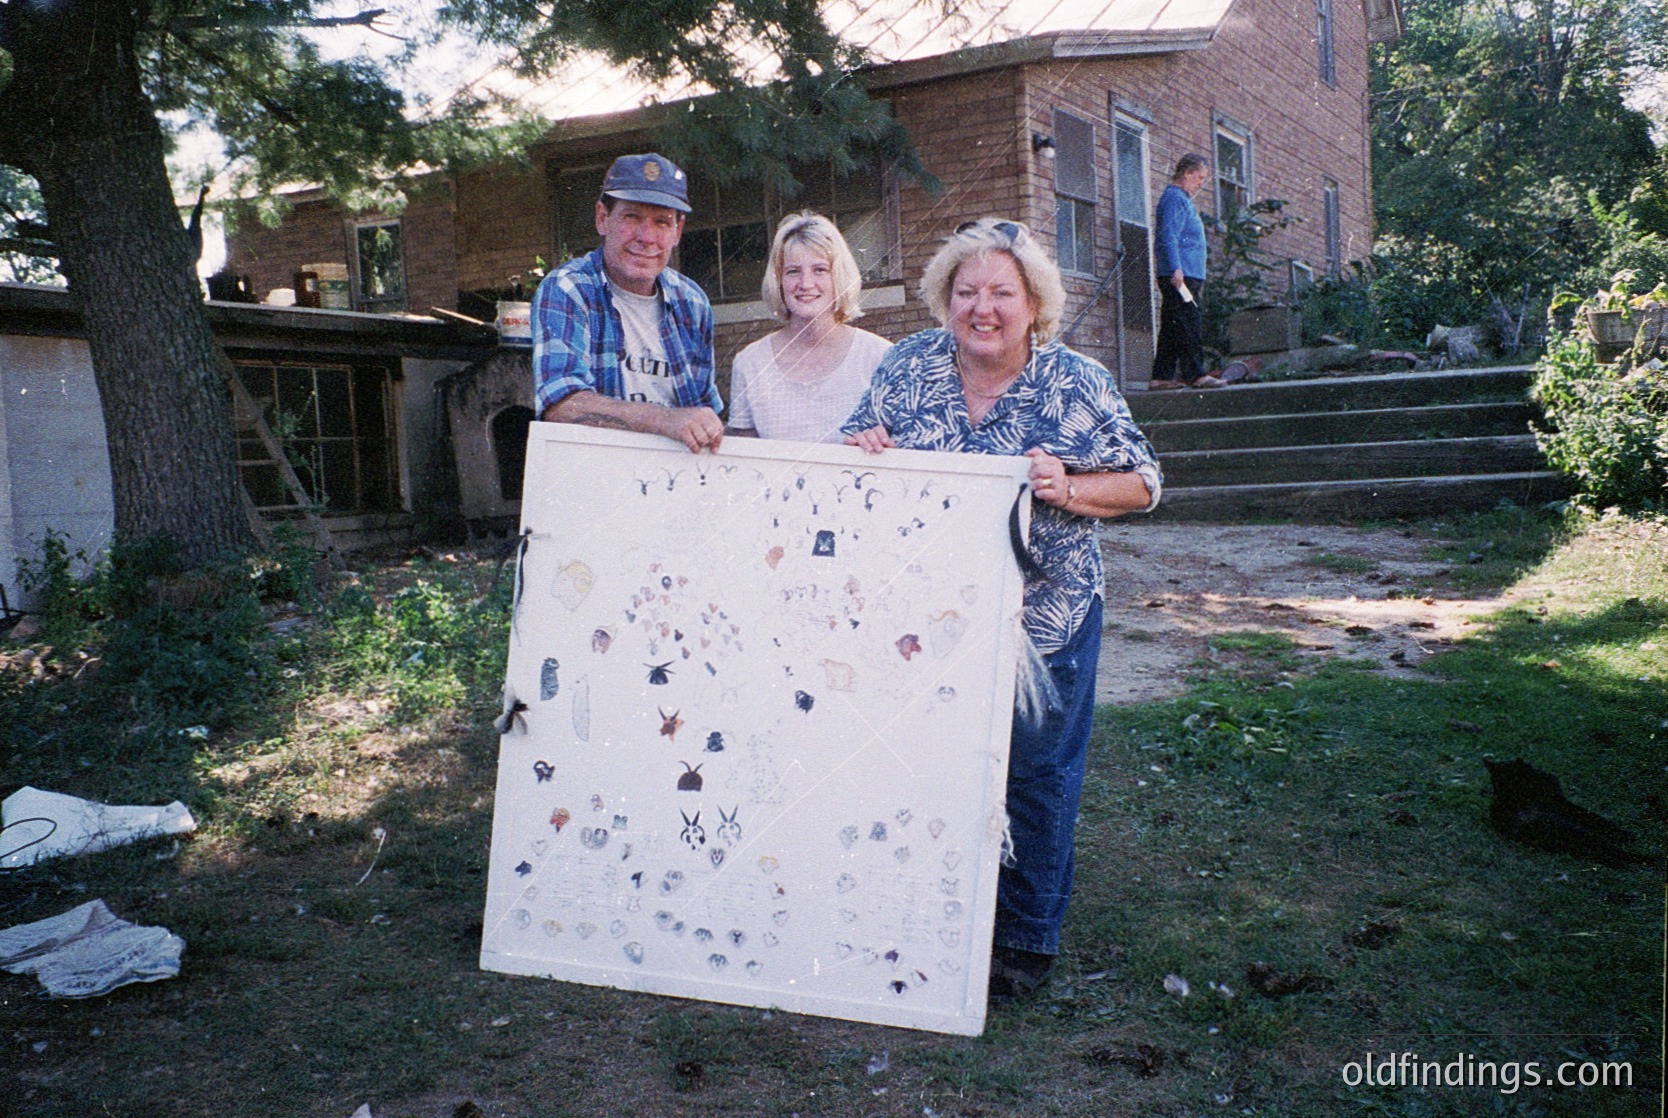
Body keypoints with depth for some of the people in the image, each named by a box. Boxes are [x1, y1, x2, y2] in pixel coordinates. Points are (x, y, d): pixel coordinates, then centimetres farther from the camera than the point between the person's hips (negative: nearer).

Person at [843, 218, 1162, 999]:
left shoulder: (1077, 384, -8)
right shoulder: (908, 364, -1)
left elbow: (1142, 482, -3)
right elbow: (855, 454, 7)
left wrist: (1068, 490, -21)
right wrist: (860, 447, -17)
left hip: (1044, 618, -2)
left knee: (1035, 776, 9)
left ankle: (1028, 936, 27)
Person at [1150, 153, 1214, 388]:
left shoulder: (1183, 199, 25)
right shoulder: (1174, 198, -7)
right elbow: (1169, 236, -18)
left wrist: (1198, 280, 27)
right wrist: (1176, 268, -26)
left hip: (1186, 274, 10)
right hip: (1180, 275, -10)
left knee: (1171, 327, 7)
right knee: (1187, 325, -12)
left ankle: (1162, 376, 7)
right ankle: (1194, 374, -14)